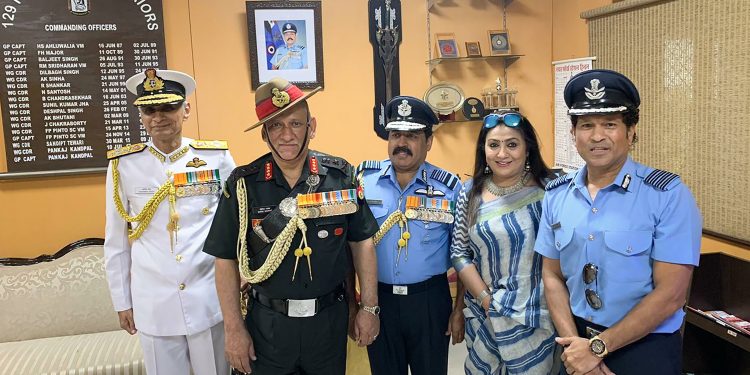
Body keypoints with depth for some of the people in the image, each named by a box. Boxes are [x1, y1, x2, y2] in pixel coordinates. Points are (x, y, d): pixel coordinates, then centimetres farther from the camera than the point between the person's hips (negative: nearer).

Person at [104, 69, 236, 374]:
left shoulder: (218, 157, -3)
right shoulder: (123, 165, -3)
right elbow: (116, 242, 4)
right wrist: (122, 302, 7)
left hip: (211, 300, 0)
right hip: (154, 304, 0)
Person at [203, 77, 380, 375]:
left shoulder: (341, 175, -5)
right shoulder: (244, 184, -8)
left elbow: (361, 242, 2)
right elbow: (226, 259, -4)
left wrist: (369, 307, 2)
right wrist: (234, 329, -4)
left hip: (330, 319, 1)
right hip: (268, 324, -1)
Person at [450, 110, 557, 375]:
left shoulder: (548, 191, -8)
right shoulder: (471, 193, 0)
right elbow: (459, 254, 3)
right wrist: (485, 298, -6)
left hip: (533, 319, -2)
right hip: (481, 313, 3)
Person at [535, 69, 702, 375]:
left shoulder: (669, 195, -14)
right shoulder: (556, 195, -2)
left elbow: (671, 293, -17)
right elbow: (552, 275, 2)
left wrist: (597, 347, -16)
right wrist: (574, 345, -10)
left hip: (646, 349, -4)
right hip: (578, 341, 4)